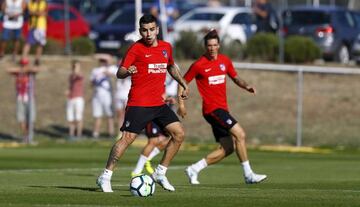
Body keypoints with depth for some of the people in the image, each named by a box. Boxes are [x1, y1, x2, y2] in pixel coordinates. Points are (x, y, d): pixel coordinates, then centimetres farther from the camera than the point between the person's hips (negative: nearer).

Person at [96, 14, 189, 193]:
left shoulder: (166, 47, 10)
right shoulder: (136, 48, -7)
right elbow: (119, 73, -11)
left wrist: (183, 84, 23)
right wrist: (127, 71, -33)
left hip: (158, 103, 6)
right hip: (138, 103, -6)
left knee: (179, 134, 1)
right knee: (128, 138, -15)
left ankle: (160, 173, 12)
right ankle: (105, 177, -8)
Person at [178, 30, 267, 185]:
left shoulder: (225, 61, 9)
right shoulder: (199, 65, -8)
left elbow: (235, 78, 21)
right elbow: (183, 82, 1)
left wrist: (246, 86, 1)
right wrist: (181, 104, -4)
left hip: (222, 108, 8)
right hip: (212, 108, -8)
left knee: (227, 148, 5)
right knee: (240, 134, -17)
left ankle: (194, 169, 12)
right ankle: (248, 175, -14)